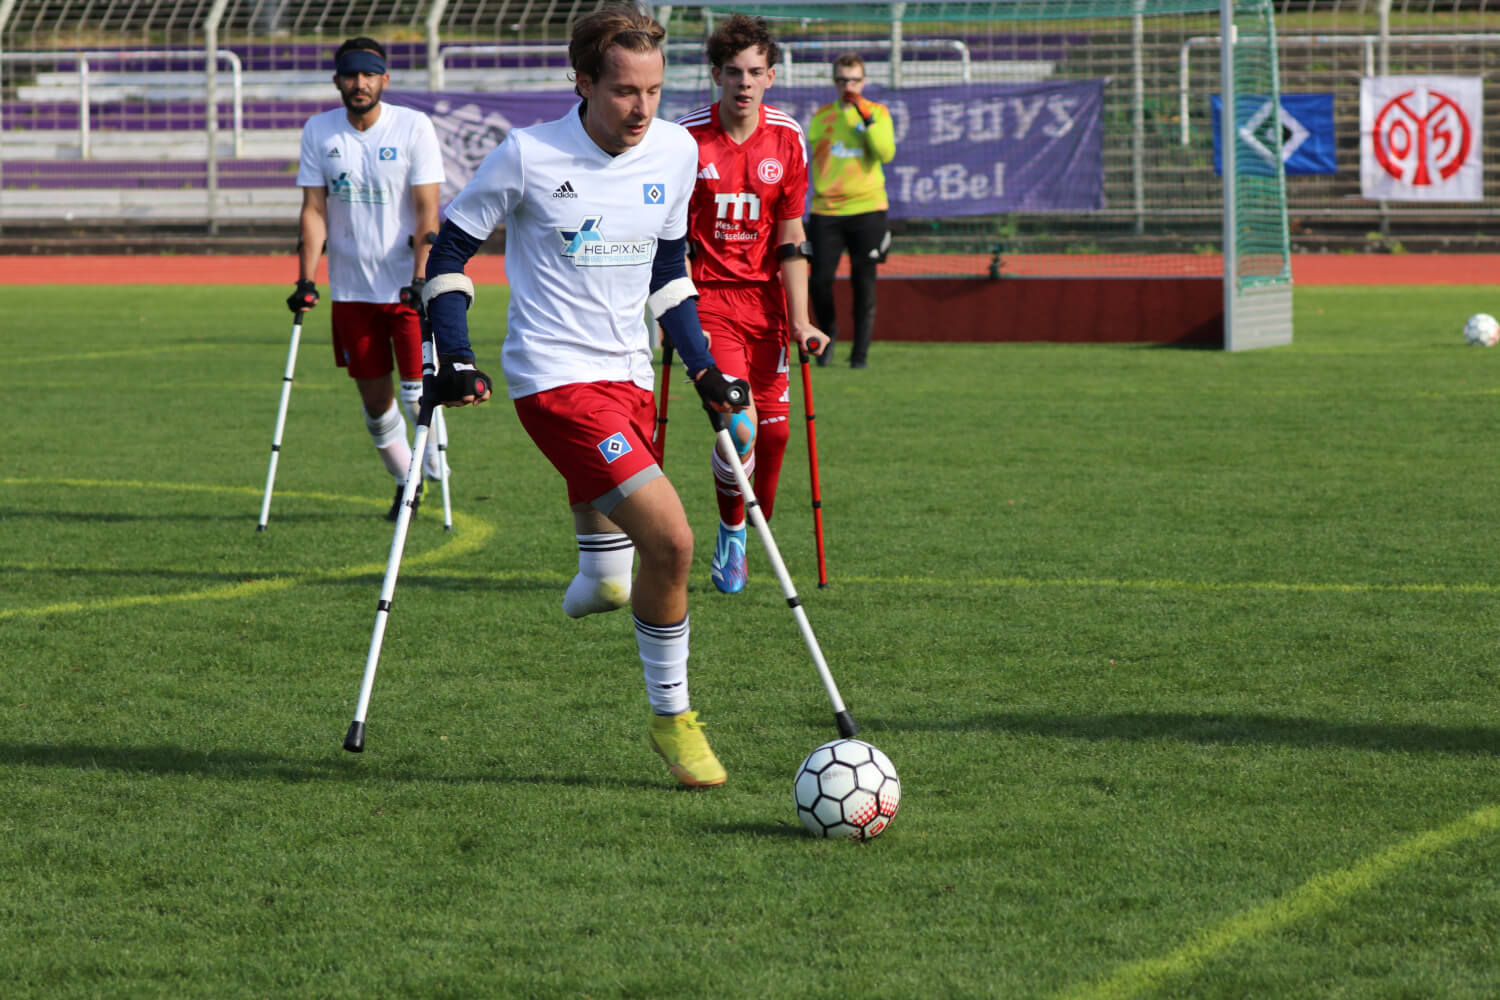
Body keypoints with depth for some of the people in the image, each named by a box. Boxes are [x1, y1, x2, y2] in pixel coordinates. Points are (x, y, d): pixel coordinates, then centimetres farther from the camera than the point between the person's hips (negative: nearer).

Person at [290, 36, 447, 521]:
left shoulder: (413, 127, -6)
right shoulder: (318, 132, 3)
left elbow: (427, 212, -9)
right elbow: (314, 210, 3)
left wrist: (421, 279, -20)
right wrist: (306, 280, -8)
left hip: (407, 285, -3)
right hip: (350, 289, 3)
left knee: (417, 390, -10)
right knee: (374, 399, 7)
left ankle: (436, 474, 11)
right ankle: (404, 481, 25)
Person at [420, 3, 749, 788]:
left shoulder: (676, 152, 4)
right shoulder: (528, 156, -11)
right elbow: (449, 247, 0)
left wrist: (703, 369, 15)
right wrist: (453, 360, -8)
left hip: (629, 376, 6)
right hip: (554, 377, -6)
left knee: (613, 554, 6)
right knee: (669, 538, -18)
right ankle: (671, 717, -2)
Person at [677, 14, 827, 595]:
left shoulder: (787, 139, 1)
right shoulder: (686, 139, -8)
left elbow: (789, 237, 4)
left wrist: (799, 320, -1)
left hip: (765, 297, 4)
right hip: (709, 296, -4)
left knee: (773, 427, 1)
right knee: (738, 426, -18)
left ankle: (749, 536, 23)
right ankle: (730, 535, 4)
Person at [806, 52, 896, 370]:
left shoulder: (877, 112, 5)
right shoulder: (821, 116, 11)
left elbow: (886, 153, -10)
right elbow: (811, 156, 13)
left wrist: (867, 119, -17)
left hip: (867, 209, -1)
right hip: (826, 210, 2)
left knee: (864, 284, -3)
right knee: (820, 281, -4)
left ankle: (861, 352, 4)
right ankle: (828, 335, 21)